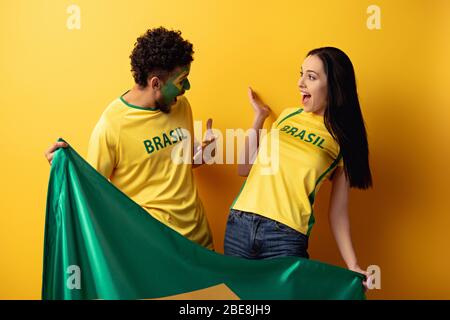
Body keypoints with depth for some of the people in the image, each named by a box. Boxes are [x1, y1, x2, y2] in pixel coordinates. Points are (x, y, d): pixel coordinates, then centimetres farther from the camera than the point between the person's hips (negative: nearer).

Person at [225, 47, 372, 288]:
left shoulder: (344, 140, 1)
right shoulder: (287, 116, 11)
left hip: (286, 237, -4)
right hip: (239, 225, 4)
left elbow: (338, 211, 2)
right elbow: (245, 169, 13)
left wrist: (353, 265, -4)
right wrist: (259, 117, 12)